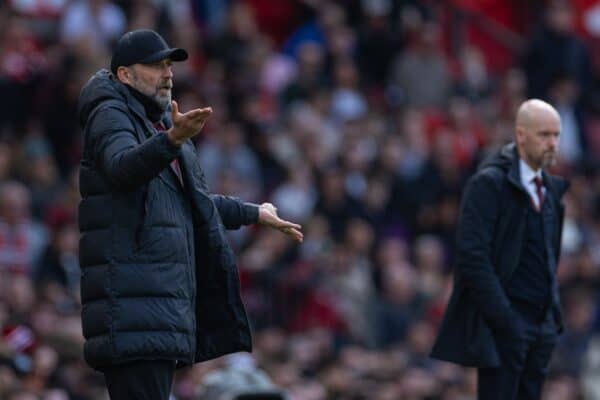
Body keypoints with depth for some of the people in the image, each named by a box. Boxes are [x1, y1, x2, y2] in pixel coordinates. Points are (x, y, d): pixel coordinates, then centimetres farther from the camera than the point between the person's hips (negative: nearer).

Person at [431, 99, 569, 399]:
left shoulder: (551, 187, 15)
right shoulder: (489, 183, -10)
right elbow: (472, 254, -16)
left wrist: (554, 314, 13)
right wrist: (503, 318, -20)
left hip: (542, 326, 7)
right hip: (503, 326, -7)